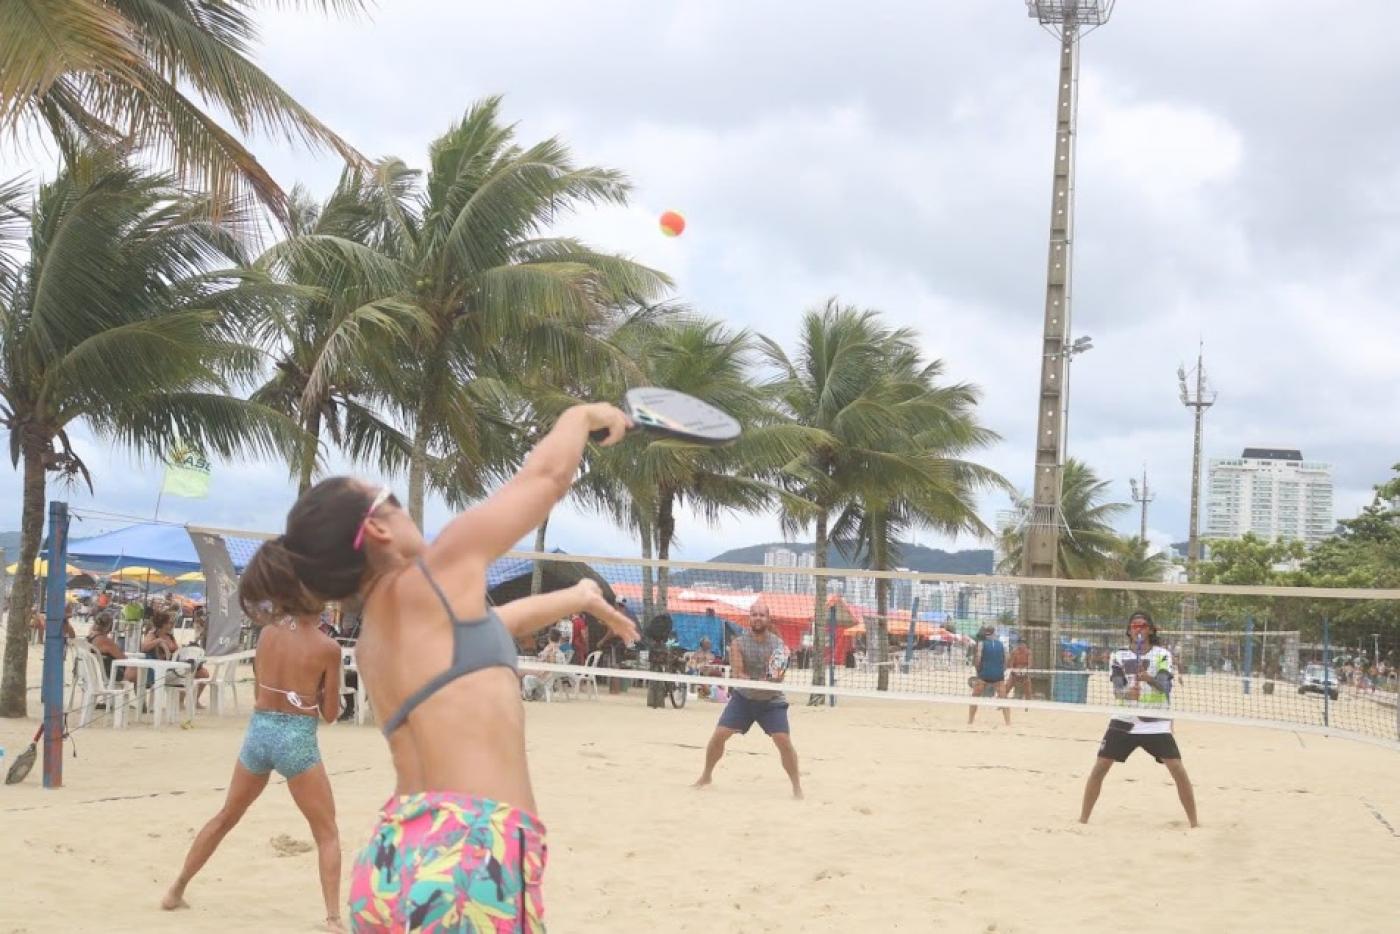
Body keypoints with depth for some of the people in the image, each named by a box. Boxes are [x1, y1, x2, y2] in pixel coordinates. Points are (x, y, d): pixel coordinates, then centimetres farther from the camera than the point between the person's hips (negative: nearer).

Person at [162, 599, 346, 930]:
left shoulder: (267, 633, 3)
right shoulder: (327, 648, -10)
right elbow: (329, 714, -2)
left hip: (259, 731, 4)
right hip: (298, 740, -4)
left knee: (225, 818, 23)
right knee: (327, 833, 5)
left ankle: (176, 891, 32)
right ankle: (333, 918, -7)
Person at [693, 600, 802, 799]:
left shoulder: (778, 644, -10)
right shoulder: (738, 644, -10)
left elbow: (780, 674, -14)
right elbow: (738, 674, -18)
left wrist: (777, 675, -38)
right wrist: (754, 682, -38)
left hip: (771, 700, -1)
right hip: (743, 698, 1)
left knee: (784, 741, -14)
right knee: (719, 735, -4)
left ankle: (797, 785, 2)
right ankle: (706, 775, 19)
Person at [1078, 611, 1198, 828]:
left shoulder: (1162, 654, 1)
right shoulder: (1119, 656, 3)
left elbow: (1165, 686, -14)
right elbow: (1117, 689, -9)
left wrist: (1149, 678, -36)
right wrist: (1127, 692, -33)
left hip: (1156, 724, -1)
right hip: (1124, 722, 1)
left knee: (1178, 770, -10)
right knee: (1099, 768, -5)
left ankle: (1194, 823, 3)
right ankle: (1083, 820, 7)